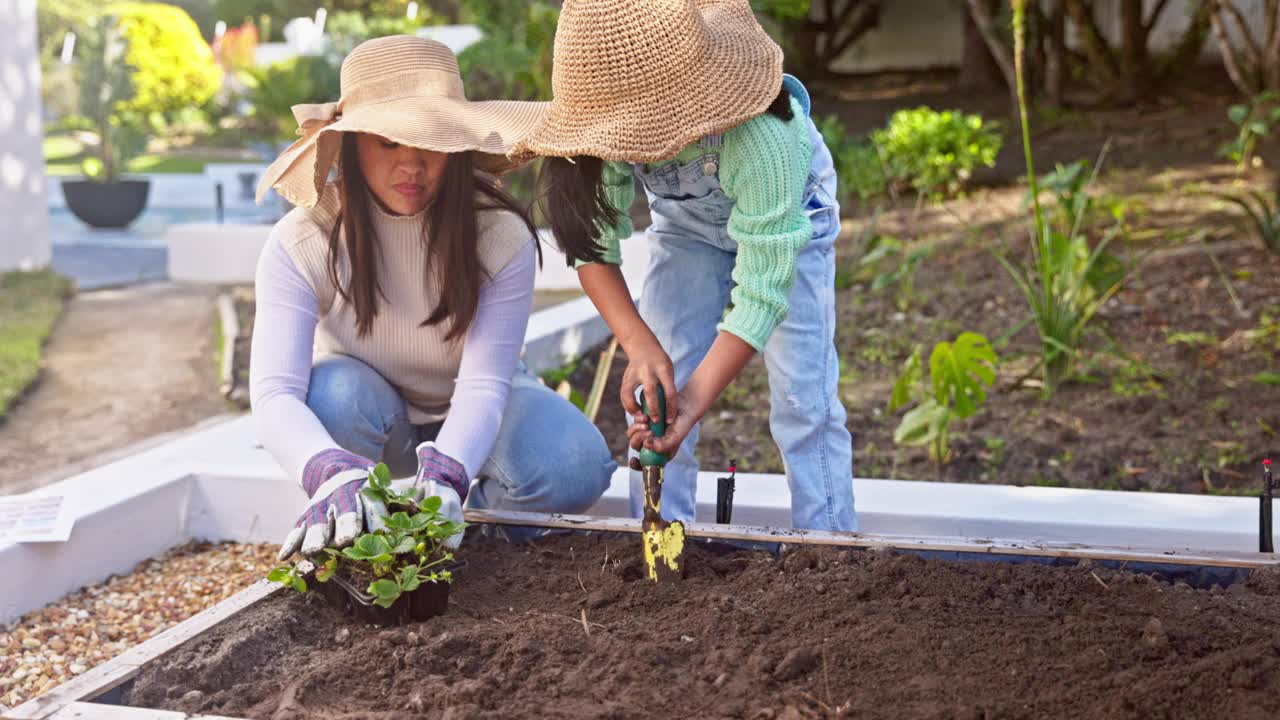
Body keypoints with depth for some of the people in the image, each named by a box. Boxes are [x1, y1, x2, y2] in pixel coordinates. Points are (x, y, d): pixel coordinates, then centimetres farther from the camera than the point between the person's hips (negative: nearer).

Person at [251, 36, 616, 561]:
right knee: (334, 390, -36)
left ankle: (455, 539, -2)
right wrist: (332, 472, -58)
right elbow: (274, 392, -35)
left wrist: (444, 473, -54)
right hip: (367, 419, 0)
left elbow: (484, 383, -31)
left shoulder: (502, 237, -24)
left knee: (574, 468, -30)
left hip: (472, 418, 1)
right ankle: (357, 538, -11)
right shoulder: (301, 243, -24)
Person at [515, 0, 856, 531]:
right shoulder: (618, 126, -33)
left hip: (784, 219, -4)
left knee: (802, 391, -13)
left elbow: (763, 288, -40)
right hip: (686, 222, 4)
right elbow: (594, 244, -24)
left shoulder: (760, 140, -46)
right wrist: (640, 345, -39)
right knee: (653, 386, -7)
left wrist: (694, 400, -46)